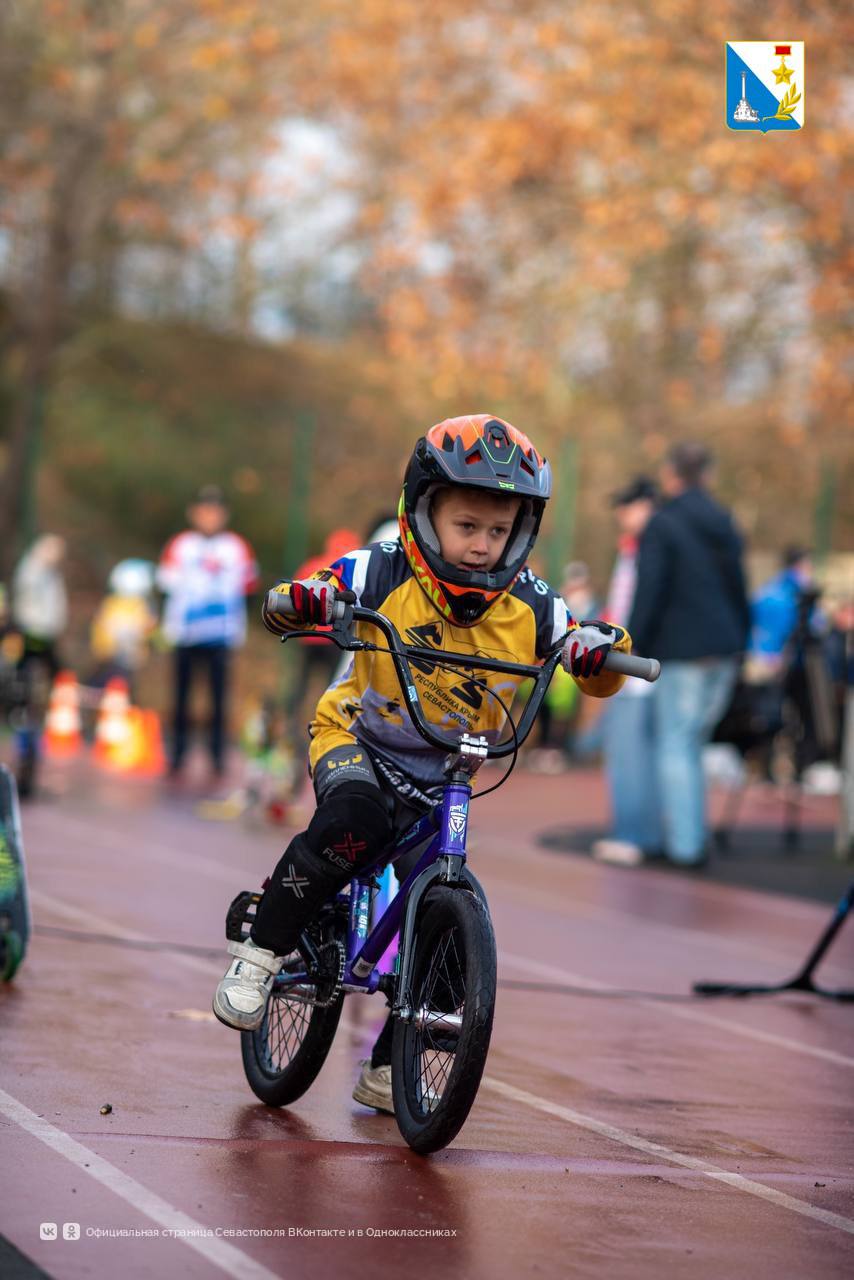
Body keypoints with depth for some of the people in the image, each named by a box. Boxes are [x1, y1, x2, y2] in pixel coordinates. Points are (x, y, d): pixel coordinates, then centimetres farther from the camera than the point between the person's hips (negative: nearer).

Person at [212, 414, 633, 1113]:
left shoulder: (530, 608, -9)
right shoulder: (384, 573, -15)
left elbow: (594, 677, -4)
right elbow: (309, 596, -13)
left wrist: (605, 651, -28)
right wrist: (295, 603, -38)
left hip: (440, 777, 4)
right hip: (358, 740, -4)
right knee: (354, 820, -37)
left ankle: (388, 1069, 18)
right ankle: (260, 951, -17)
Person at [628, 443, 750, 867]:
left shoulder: (662, 525, -10)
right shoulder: (724, 524, 11)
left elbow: (649, 592, -15)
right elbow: (739, 589, 15)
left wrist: (634, 648, -9)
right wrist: (740, 640, 20)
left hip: (681, 651, -7)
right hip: (724, 650, 7)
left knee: (675, 747, -1)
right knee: (691, 744, 16)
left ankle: (685, 844, -6)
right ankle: (692, 836, 18)